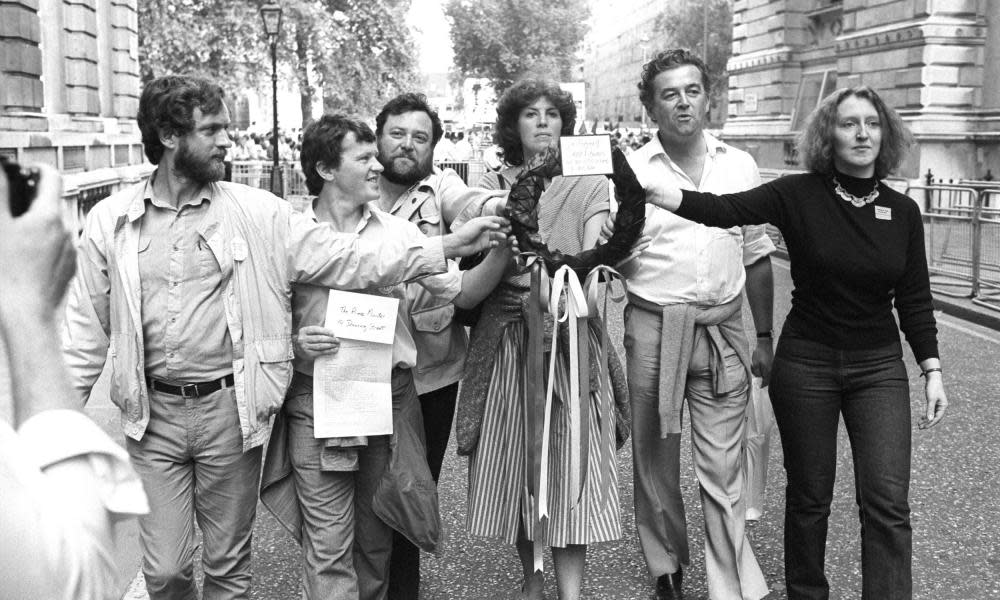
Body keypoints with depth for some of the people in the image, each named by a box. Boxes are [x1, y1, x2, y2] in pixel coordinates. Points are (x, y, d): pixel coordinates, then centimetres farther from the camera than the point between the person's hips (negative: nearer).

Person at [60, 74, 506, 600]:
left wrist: (451, 245, -13)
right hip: (152, 417, 1)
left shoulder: (257, 213, -2)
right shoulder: (109, 221, 1)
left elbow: (346, 258, -6)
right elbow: (86, 329, 6)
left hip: (231, 409, 0)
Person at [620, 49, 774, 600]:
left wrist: (764, 337, 11)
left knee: (723, 469, 1)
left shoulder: (740, 166, 7)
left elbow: (757, 257, 12)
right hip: (653, 330, -1)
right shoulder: (629, 170, -1)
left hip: (724, 332, 1)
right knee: (655, 461, 11)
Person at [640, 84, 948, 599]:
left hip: (879, 367, 2)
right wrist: (649, 191, -32)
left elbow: (914, 300, 6)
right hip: (805, 363, -2)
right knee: (809, 495, 11)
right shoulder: (799, 195, -8)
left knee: (887, 501, -6)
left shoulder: (902, 211, 1)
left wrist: (932, 370, 3)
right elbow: (724, 210, -20)